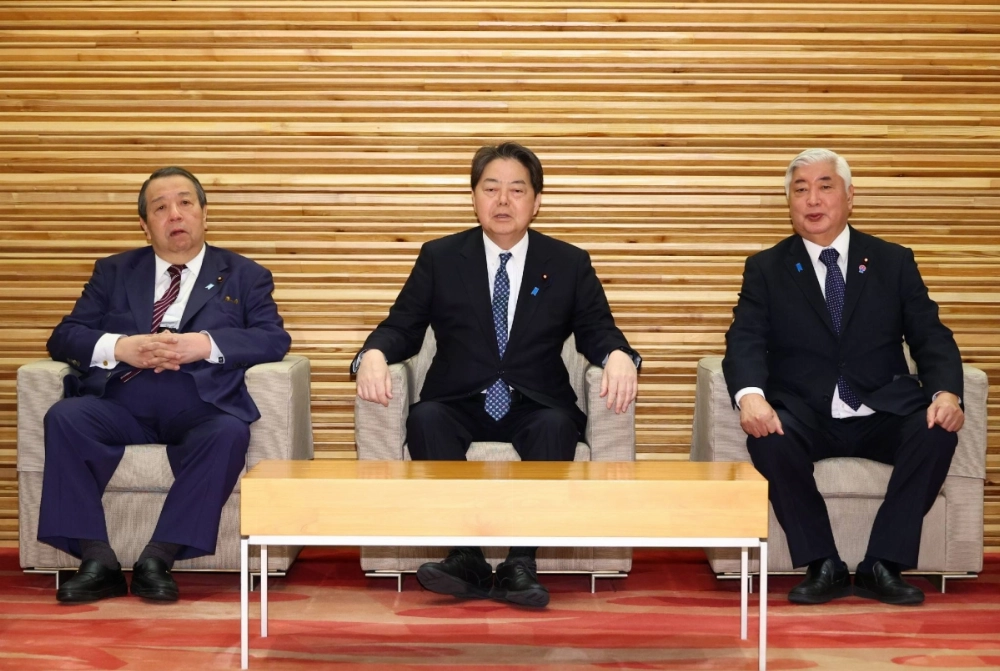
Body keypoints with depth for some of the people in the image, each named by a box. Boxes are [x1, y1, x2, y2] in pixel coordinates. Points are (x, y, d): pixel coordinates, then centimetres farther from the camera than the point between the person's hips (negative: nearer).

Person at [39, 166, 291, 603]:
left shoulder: (244, 277, 17)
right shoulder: (114, 272, 23)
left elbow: (274, 339, 2)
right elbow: (64, 337, 12)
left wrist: (206, 344, -15)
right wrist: (119, 347, -10)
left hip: (201, 406, -2)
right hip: (123, 402, 2)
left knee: (229, 434, -35)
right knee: (65, 417, -28)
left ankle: (157, 560, -26)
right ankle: (98, 562, -24)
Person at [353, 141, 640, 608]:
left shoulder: (570, 264, 9)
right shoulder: (439, 258, 8)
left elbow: (597, 332, 6)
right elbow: (402, 327, 6)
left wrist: (619, 356, -19)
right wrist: (374, 354, -18)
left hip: (535, 407, 0)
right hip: (459, 404, 0)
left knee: (557, 426, -34)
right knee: (424, 419, -32)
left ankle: (520, 564, -34)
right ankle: (465, 558, -33)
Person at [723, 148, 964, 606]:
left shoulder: (894, 263, 12)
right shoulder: (765, 269, 9)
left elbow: (931, 338, 5)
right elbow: (746, 341, -5)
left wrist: (946, 391, -17)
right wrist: (750, 394, -28)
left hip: (883, 415, 1)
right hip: (806, 416, -1)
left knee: (937, 430, -29)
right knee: (768, 437, -33)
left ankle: (882, 566, -18)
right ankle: (822, 567, -17)